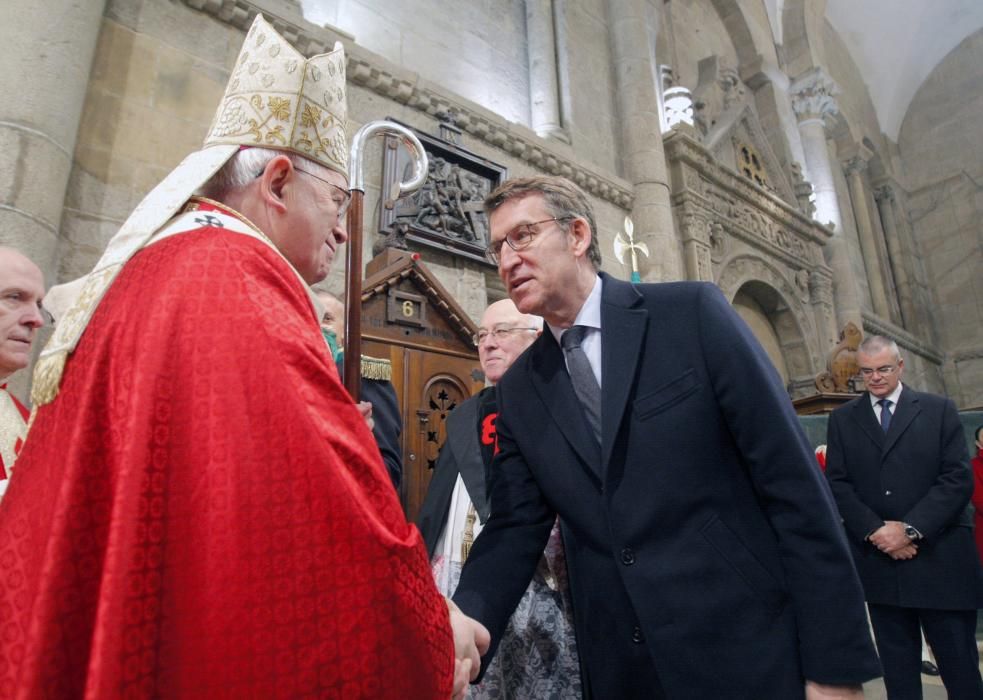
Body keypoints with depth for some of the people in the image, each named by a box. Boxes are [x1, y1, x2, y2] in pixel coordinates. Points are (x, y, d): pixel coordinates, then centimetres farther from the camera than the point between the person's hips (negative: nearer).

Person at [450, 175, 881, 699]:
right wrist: (467, 620, -19)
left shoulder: (693, 313, -9)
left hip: (750, 654, -3)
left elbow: (792, 482, -10)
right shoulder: (519, 389, 3)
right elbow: (515, 527, 0)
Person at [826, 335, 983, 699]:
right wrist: (875, 531, -11)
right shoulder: (842, 419, 8)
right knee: (898, 670, 11)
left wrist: (911, 528, -13)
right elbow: (837, 484, 2)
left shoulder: (939, 409, 5)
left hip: (939, 558, -1)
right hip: (878, 559, 1)